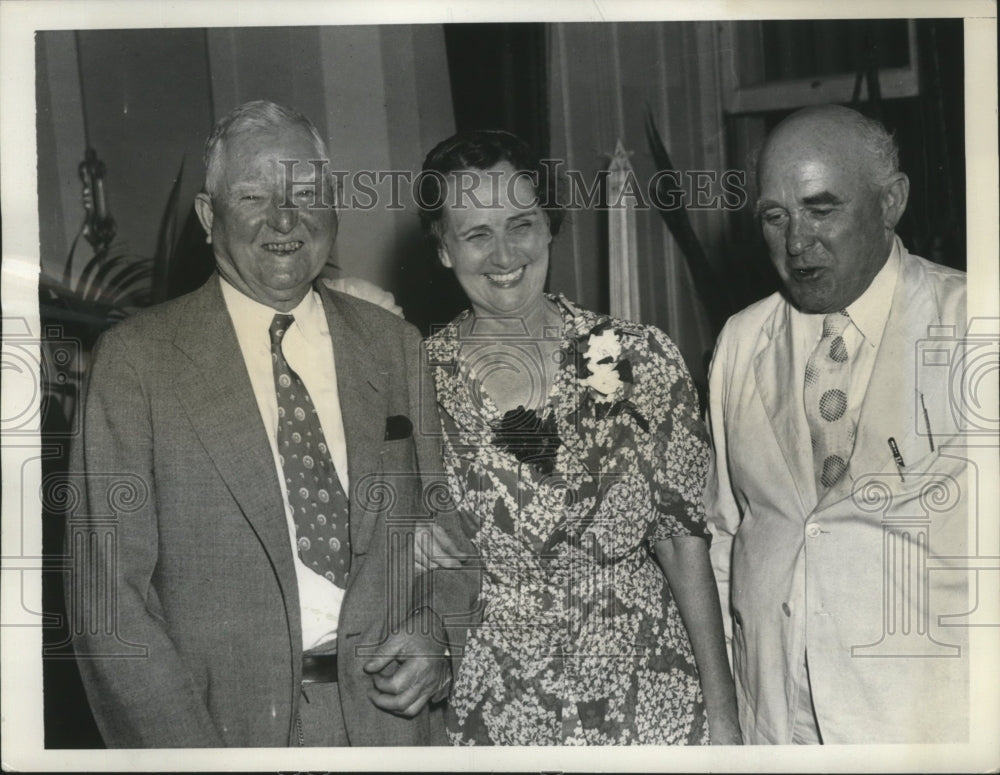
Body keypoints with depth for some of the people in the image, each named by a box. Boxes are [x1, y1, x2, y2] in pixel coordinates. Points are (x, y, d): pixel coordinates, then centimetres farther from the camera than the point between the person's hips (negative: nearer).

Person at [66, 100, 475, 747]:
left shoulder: (395, 345, 3)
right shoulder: (137, 359, -7)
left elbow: (450, 517, 10)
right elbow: (108, 589, -9)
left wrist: (439, 632, -8)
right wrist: (186, 746, -16)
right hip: (229, 720, -2)